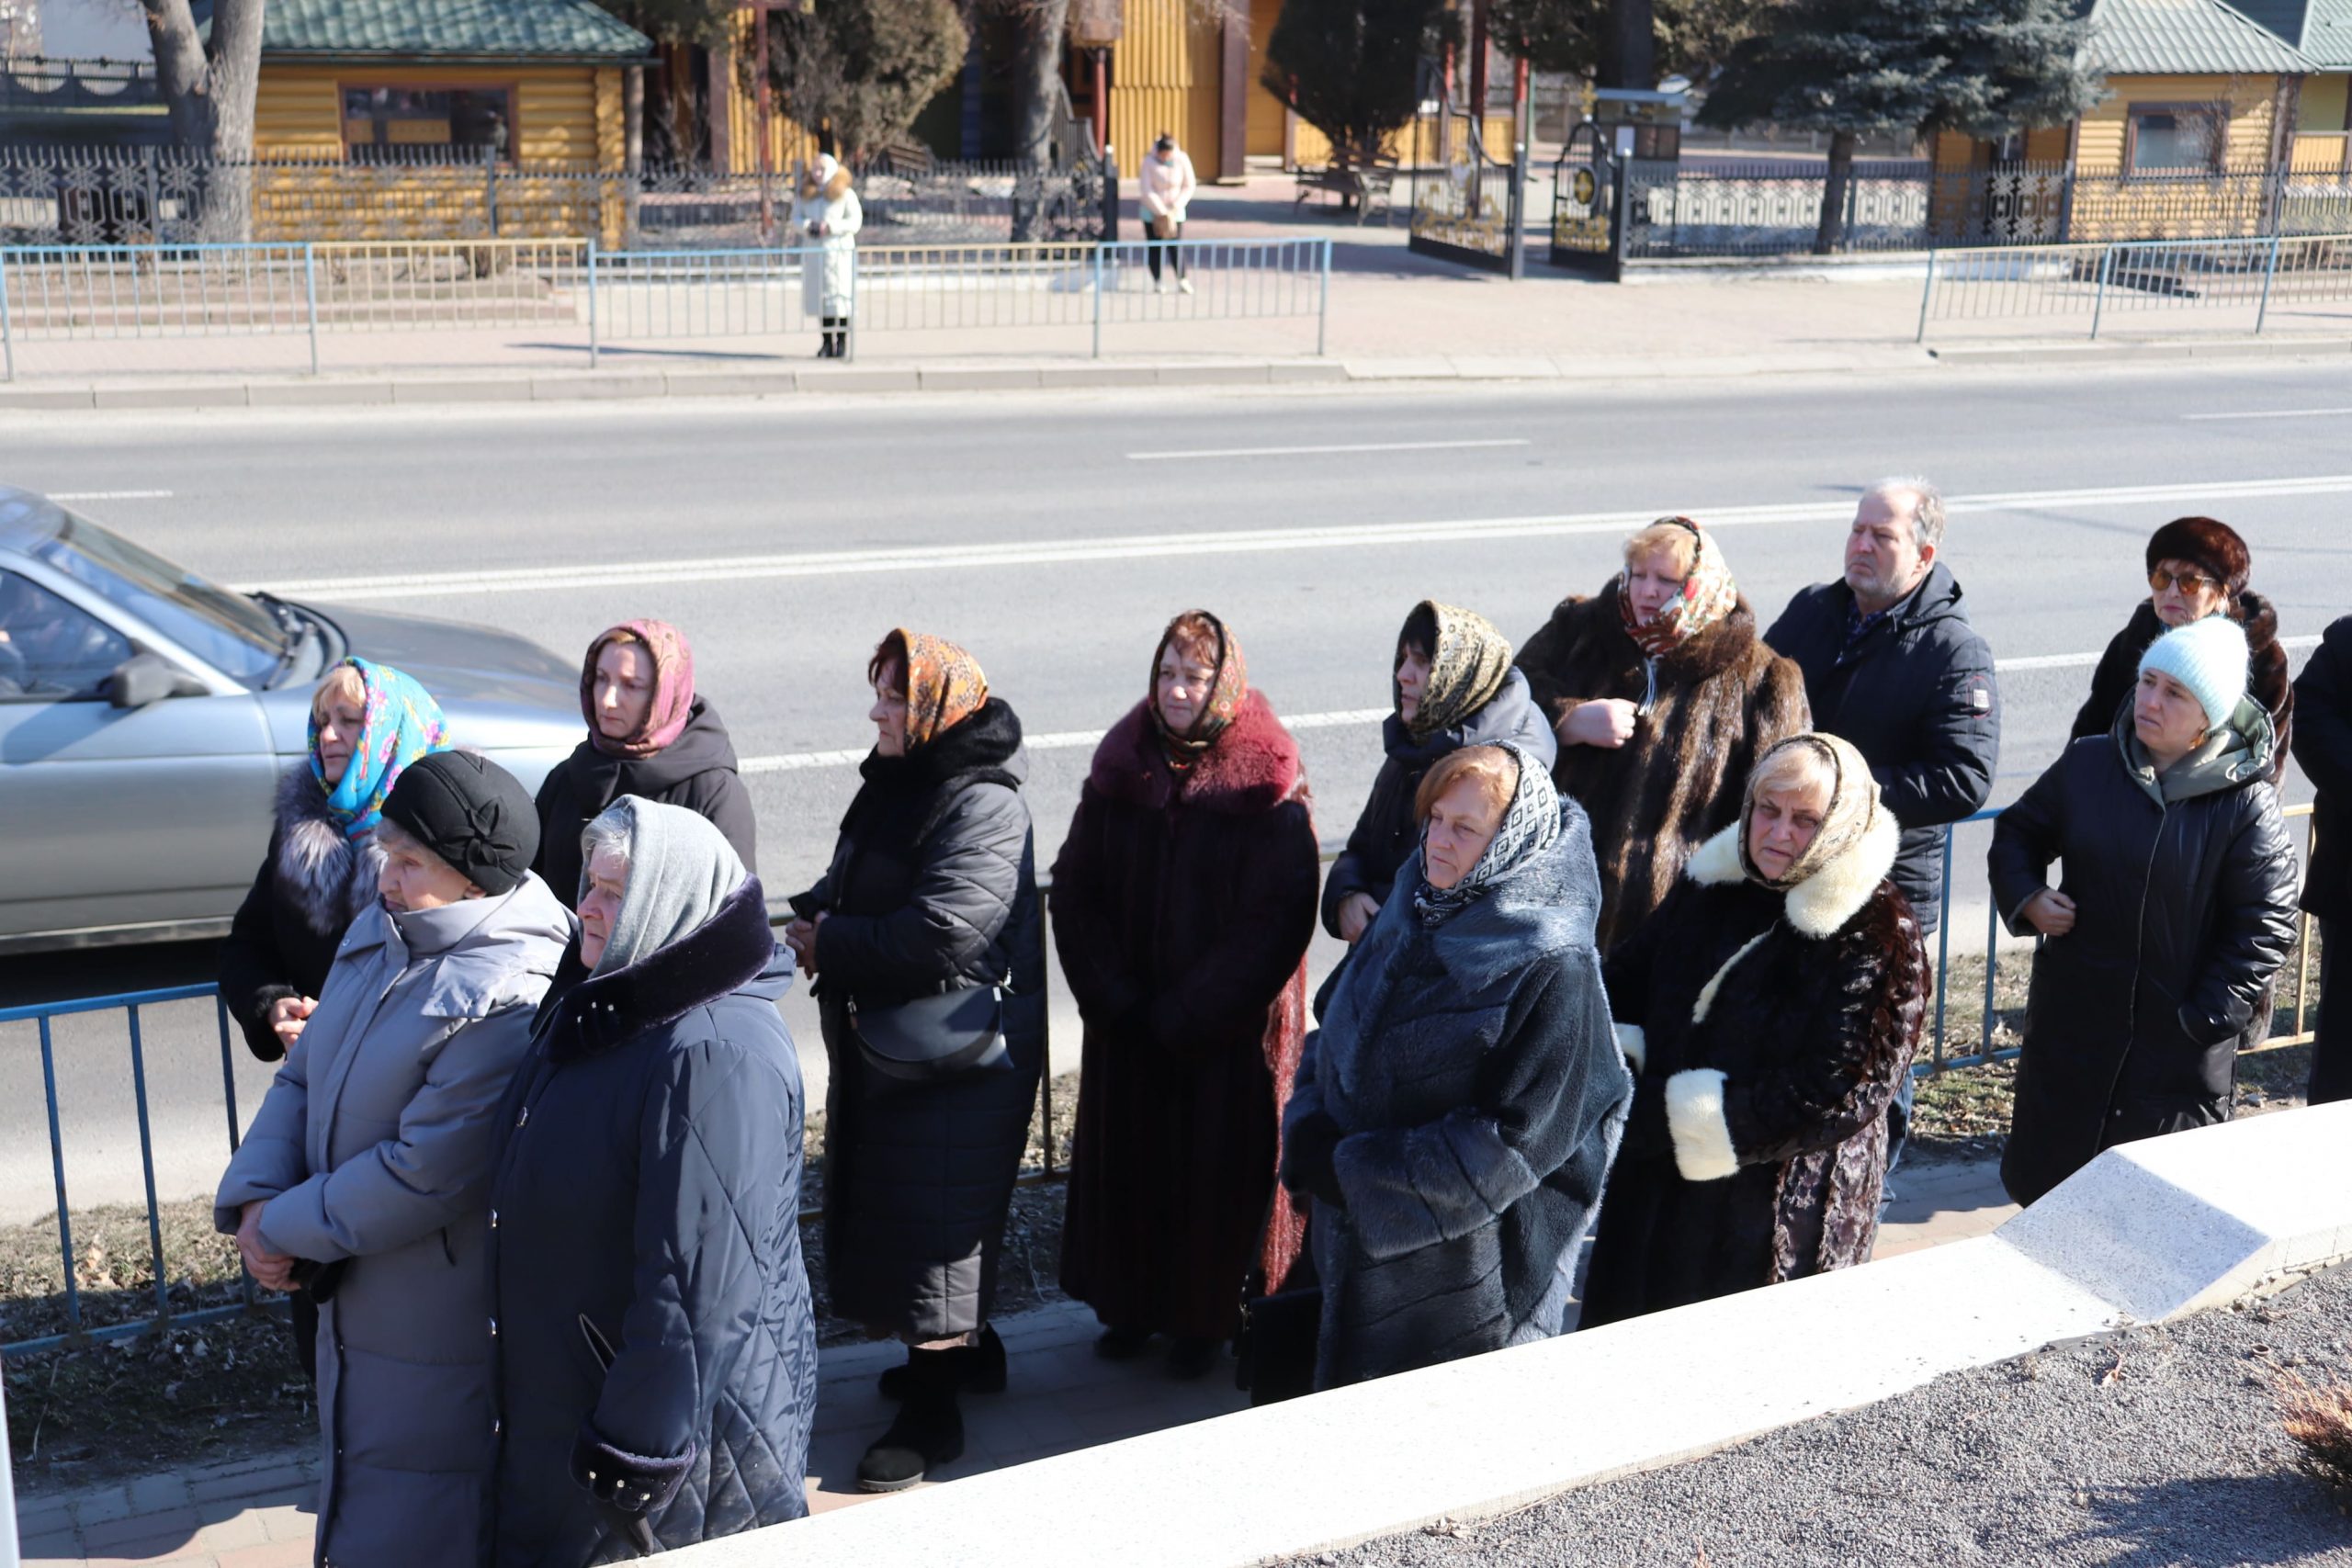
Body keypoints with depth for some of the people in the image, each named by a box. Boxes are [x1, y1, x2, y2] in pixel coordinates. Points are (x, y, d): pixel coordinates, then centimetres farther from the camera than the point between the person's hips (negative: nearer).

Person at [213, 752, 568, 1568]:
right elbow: (302, 1078, 10)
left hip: (444, 1341, -9)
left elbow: (424, 1174, -27)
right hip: (358, 1304, 9)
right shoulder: (382, 929, 3)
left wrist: (287, 1230, -15)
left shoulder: (509, 1002, -27)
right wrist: (257, 1200, -6)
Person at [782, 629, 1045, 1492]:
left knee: (933, 1221, -3)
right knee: (888, 1203, 19)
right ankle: (968, 1349, 37)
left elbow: (941, 930, -28)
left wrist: (829, 944, -17)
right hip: (883, 1043, 10)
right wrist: (814, 912, -1)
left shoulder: (983, 807, -20)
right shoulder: (895, 785, 9)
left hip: (958, 1060, -10)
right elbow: (854, 885, 21)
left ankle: (933, 1412, 8)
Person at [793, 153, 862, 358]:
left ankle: (842, 342, 1)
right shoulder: (805, 195, 12)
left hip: (839, 250, -4)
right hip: (814, 251, 4)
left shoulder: (845, 194, -2)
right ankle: (827, 341, 13)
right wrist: (807, 226, -12)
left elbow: (855, 221, -8)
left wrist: (830, 227, -18)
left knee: (840, 297, -5)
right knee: (820, 297, 5)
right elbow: (796, 217, 10)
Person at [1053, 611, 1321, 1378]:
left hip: (1229, 1027, -4)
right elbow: (1076, 890, 1)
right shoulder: (1121, 767, 0)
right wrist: (1114, 999, -11)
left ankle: (1206, 1316, 25)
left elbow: (1277, 921, -15)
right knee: (1128, 1155, 13)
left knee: (1216, 1162, 7)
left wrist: (1187, 1016, -17)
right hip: (1128, 1024, 4)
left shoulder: (1269, 785, -12)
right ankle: (1132, 1304, 31)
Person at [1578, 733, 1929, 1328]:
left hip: (1780, 1228, -6)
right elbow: (1623, 980, 12)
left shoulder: (1879, 935, -16)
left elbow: (1839, 1098, -22)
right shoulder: (1711, 885, 4)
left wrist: (1660, 1117, -21)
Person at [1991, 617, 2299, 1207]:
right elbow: (2019, 831, 14)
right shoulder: (2087, 765, -2)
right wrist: (2026, 896, -5)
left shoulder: (2247, 803, -12)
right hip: (2073, 1019, 3)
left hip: (2181, 1038, -3)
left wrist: (2207, 1018, -14)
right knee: (2039, 1172, 13)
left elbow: (2266, 925, -10)